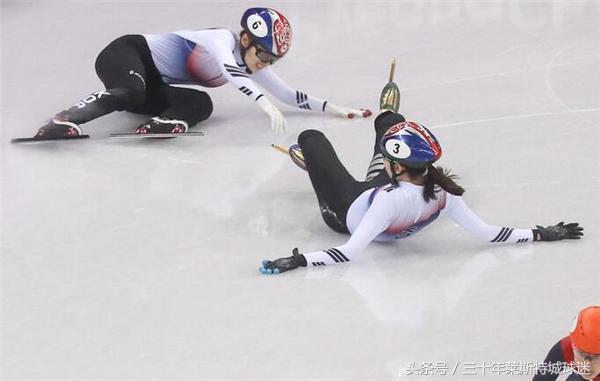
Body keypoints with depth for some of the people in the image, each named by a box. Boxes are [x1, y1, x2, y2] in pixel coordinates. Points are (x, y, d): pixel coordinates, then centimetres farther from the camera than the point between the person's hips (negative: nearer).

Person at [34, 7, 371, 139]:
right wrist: (265, 103, -51)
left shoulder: (252, 67, 7)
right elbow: (229, 68, -39)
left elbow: (290, 95, 9)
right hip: (129, 52, -8)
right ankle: (62, 122, -49)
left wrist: (337, 109, 0)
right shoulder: (222, 39, -18)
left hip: (154, 86, 8)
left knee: (202, 104, -16)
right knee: (130, 93, -40)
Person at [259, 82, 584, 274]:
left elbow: (350, 252, -47)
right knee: (391, 123, 22)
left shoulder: (390, 200, -48)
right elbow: (486, 233, -27)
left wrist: (298, 261, -50)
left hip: (348, 213, -5)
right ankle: (386, 112, 63)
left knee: (311, 138, 14)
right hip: (382, 202, 5)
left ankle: (312, 162, 53)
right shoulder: (443, 193, -33)